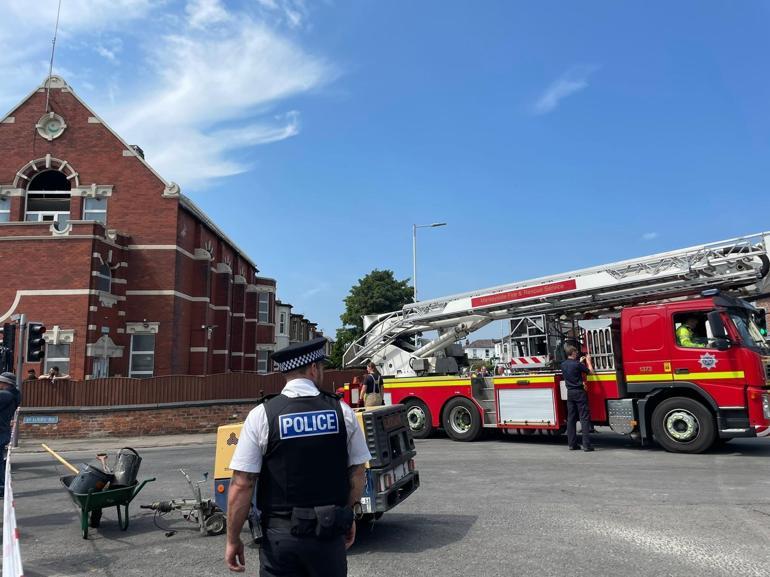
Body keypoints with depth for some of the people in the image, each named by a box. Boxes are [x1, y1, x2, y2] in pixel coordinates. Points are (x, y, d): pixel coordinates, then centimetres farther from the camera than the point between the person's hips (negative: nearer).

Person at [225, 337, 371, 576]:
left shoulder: (261, 415, -9)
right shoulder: (342, 411, -4)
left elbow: (241, 485, -11)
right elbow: (357, 472, 2)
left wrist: (233, 539, 0)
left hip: (280, 533, -1)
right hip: (331, 532, 2)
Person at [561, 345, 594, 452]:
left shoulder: (563, 365, 6)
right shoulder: (577, 364, -14)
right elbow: (590, 371, -3)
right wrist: (588, 361, 12)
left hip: (570, 393, 7)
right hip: (579, 392, -7)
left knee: (571, 418, 9)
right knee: (584, 418, -3)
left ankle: (571, 444, 12)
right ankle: (586, 445, -6)